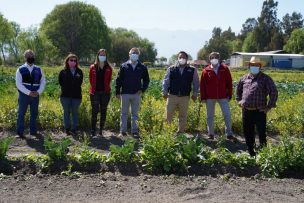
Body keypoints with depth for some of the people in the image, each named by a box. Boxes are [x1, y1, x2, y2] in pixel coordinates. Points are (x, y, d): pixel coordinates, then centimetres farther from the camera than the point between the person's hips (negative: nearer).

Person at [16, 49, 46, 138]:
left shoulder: (38, 69, 7)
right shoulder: (20, 69, -2)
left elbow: (43, 82, 8)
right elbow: (18, 84, -9)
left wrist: (38, 92, -8)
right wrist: (29, 93, -17)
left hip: (35, 95, 3)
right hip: (24, 95, -3)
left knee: (34, 114, 10)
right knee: (21, 113, 2)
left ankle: (33, 131, 20)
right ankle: (20, 132, 9)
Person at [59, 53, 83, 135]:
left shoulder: (79, 72, 6)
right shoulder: (63, 72, 1)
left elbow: (80, 82, 12)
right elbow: (61, 83, 3)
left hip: (76, 95, 1)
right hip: (66, 95, -1)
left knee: (75, 112, 8)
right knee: (66, 112, 6)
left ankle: (74, 129, 16)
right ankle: (67, 129, 15)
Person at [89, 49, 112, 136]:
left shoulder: (108, 68, 4)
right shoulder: (93, 67, 3)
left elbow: (109, 80, 12)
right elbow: (91, 79, 11)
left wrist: (107, 88, 8)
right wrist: (94, 87, 7)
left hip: (105, 92, 1)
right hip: (95, 92, -1)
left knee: (103, 112, 6)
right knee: (94, 111, -2)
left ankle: (101, 131, 14)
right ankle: (93, 131, 4)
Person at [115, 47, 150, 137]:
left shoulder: (142, 67, 5)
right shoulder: (124, 66, 2)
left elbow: (146, 80, 12)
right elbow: (118, 80, 3)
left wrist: (142, 89, -1)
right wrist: (117, 92, -1)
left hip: (136, 94, 1)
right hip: (125, 93, 0)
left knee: (135, 114, 7)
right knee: (124, 113, 6)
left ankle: (134, 131, 13)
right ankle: (123, 131, 12)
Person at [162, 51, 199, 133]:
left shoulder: (192, 70, 6)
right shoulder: (171, 69, 5)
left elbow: (196, 83, 10)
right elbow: (165, 81, 6)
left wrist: (195, 93, 2)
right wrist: (164, 91, -4)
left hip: (185, 97, 1)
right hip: (172, 96, 0)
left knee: (183, 116, 8)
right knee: (168, 115, 0)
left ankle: (181, 133, 20)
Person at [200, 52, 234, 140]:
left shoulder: (224, 69, 0)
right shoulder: (206, 71, -1)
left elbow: (229, 82, 3)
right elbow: (202, 85, 1)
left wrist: (229, 95, 1)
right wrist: (203, 97, -2)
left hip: (223, 97, 0)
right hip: (210, 97, 0)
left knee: (227, 115, 0)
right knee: (210, 116, 9)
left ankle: (229, 133, 12)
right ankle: (210, 134, 21)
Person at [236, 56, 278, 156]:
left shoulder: (265, 78, -4)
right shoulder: (244, 78, 10)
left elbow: (274, 92, -9)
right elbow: (238, 90, 27)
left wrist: (269, 107, -9)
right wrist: (239, 101, 18)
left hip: (259, 111, -5)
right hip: (246, 111, 5)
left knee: (261, 133, -1)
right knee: (247, 133, 13)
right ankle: (251, 152, 28)